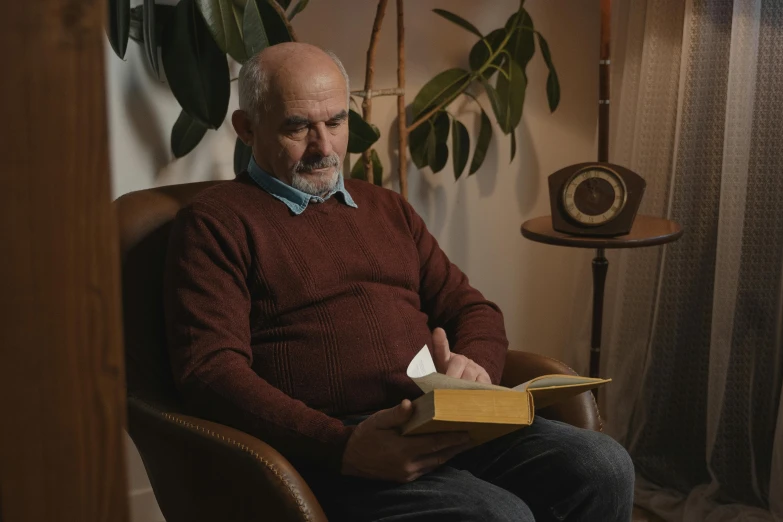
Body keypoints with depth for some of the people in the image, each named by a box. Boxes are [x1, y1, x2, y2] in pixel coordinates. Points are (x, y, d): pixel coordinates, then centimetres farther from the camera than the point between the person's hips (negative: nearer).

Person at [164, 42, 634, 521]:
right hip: (325, 451, -6)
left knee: (604, 468, -16)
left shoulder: (387, 208, 23)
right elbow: (210, 369, -10)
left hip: (448, 425, 7)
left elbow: (472, 308, 23)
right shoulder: (216, 222, 1)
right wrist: (345, 447, -24)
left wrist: (474, 364, -3)